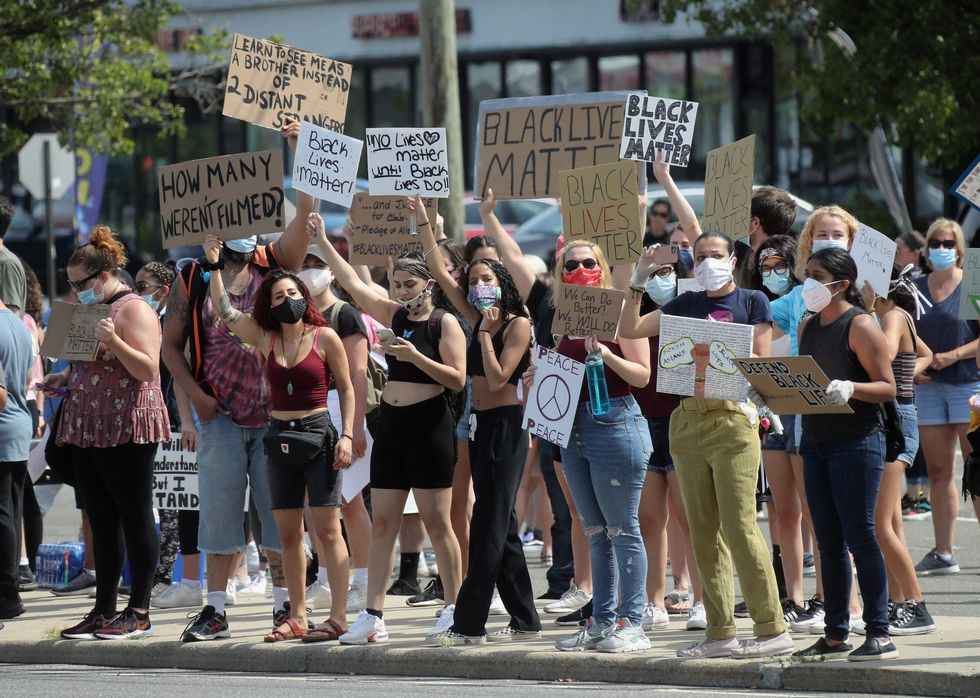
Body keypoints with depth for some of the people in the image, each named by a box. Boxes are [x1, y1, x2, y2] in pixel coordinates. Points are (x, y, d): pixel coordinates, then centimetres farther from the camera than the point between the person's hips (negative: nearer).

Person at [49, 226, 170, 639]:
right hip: (89, 430, 9)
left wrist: (114, 342, -29)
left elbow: (147, 369, -17)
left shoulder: (133, 310, -9)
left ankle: (139, 613, -3)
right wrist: (65, 378, 12)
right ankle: (103, 611, 10)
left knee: (135, 518, -5)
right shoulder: (92, 310, 19)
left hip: (127, 431, -9)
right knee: (101, 523, 8)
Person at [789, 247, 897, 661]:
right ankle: (835, 635, 13)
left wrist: (850, 388, -29)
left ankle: (879, 634, -5)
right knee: (829, 543, 9)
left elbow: (887, 388, -12)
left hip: (856, 441, -8)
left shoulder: (860, 326, -9)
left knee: (860, 537, -8)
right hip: (815, 441, 8)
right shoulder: (808, 327, 14)